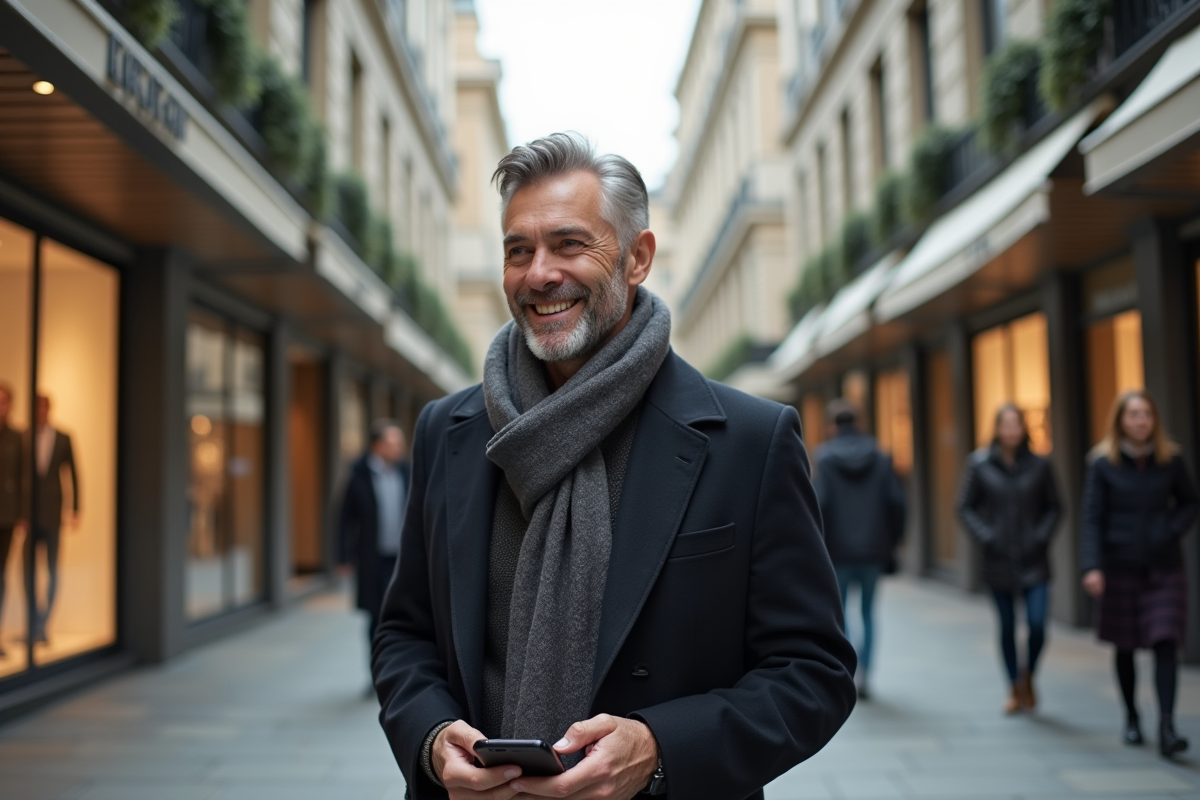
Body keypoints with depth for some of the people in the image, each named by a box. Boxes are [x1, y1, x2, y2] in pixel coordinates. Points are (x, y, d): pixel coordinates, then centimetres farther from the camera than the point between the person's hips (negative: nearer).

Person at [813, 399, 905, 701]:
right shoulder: (880, 458, 2)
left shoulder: (825, 459, -6)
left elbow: (819, 504, -14)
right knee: (868, 612, 14)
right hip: (873, 550, 3)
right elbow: (897, 502, -2)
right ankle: (863, 675, 9)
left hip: (838, 551, -2)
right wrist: (892, 542, 8)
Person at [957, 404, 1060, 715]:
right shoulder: (980, 464, -1)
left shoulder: (1039, 465, 2)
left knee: (1037, 624, -9)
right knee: (1007, 627, 7)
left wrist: (1042, 535, -5)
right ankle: (1015, 689, 23)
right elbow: (966, 507, 3)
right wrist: (985, 536, -8)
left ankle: (1028, 676, 19)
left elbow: (1053, 506, 9)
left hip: (1034, 561, 0)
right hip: (999, 561, 0)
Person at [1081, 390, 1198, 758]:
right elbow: (1092, 518, -7)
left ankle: (1167, 728, -10)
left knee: (1166, 644, -9)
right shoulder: (1103, 463, -5)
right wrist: (1092, 566, -16)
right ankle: (1132, 718, 27)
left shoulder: (1170, 459, 0)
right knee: (1125, 646, 9)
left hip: (1164, 566, 1)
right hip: (1121, 566, -1)